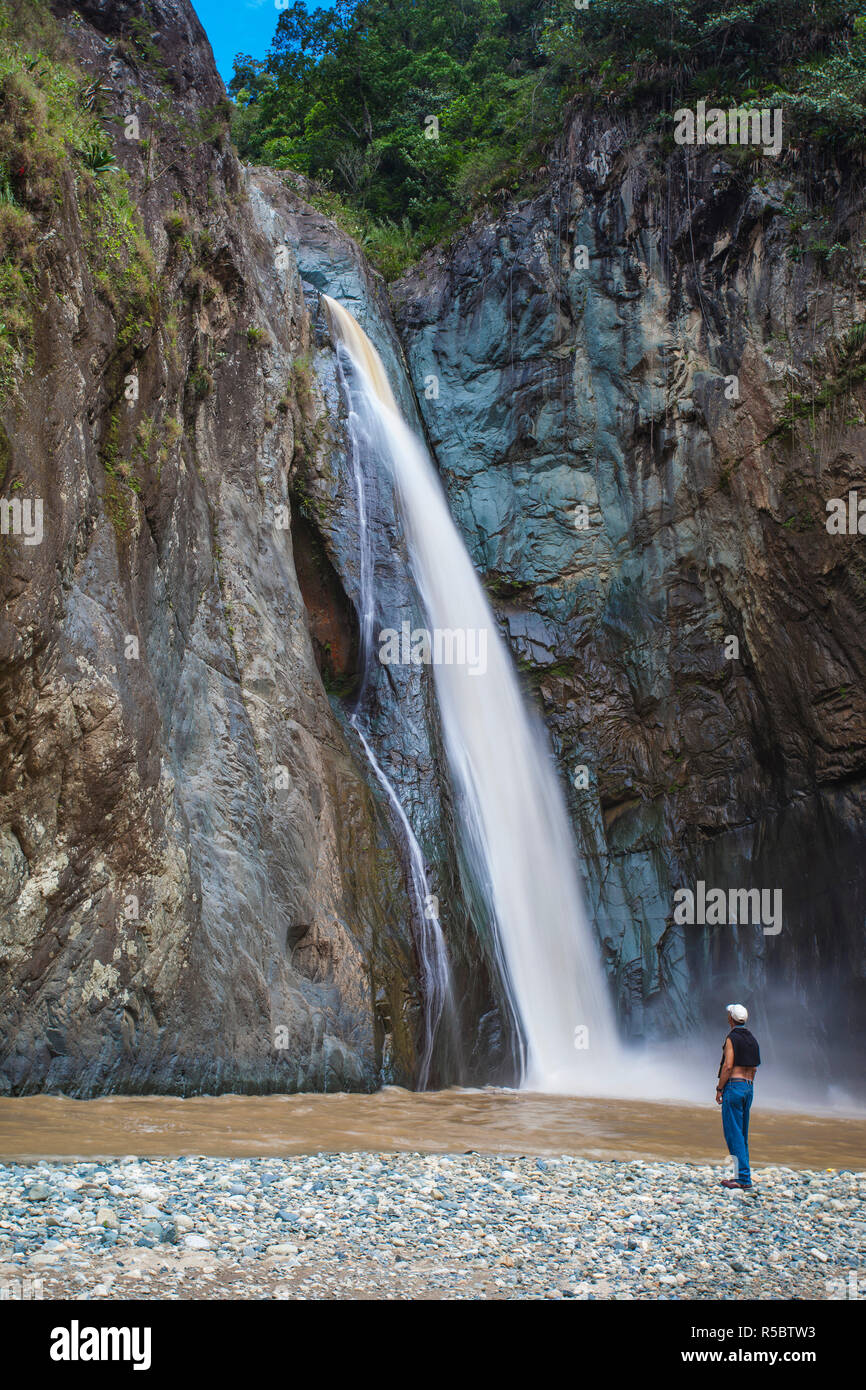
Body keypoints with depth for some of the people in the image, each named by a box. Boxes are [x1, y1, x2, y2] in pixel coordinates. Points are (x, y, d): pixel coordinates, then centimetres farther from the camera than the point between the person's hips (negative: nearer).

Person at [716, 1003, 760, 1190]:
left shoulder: (732, 1038, -10)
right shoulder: (752, 1040, 14)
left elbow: (728, 1066, -16)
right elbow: (754, 1068, 17)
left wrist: (719, 1089, -10)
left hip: (734, 1085, -8)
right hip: (749, 1087, 8)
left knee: (734, 1134, -7)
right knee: (742, 1135, 13)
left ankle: (744, 1177, -12)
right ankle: (743, 1176, 14)